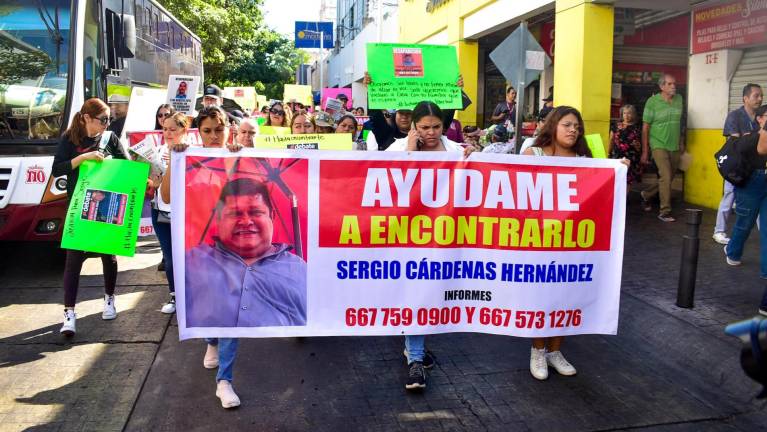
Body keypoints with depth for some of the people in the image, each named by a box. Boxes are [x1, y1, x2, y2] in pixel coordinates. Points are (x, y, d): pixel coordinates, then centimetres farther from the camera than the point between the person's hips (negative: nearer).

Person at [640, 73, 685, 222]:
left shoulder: (679, 99, 4)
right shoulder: (652, 102, -8)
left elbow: (680, 123, 15)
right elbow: (645, 128, -6)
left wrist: (682, 143, 15)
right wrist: (644, 152, -7)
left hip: (675, 147, 5)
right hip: (659, 145, -5)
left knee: (668, 179, 13)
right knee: (666, 177, -13)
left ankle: (646, 195, 35)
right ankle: (665, 211, -4)